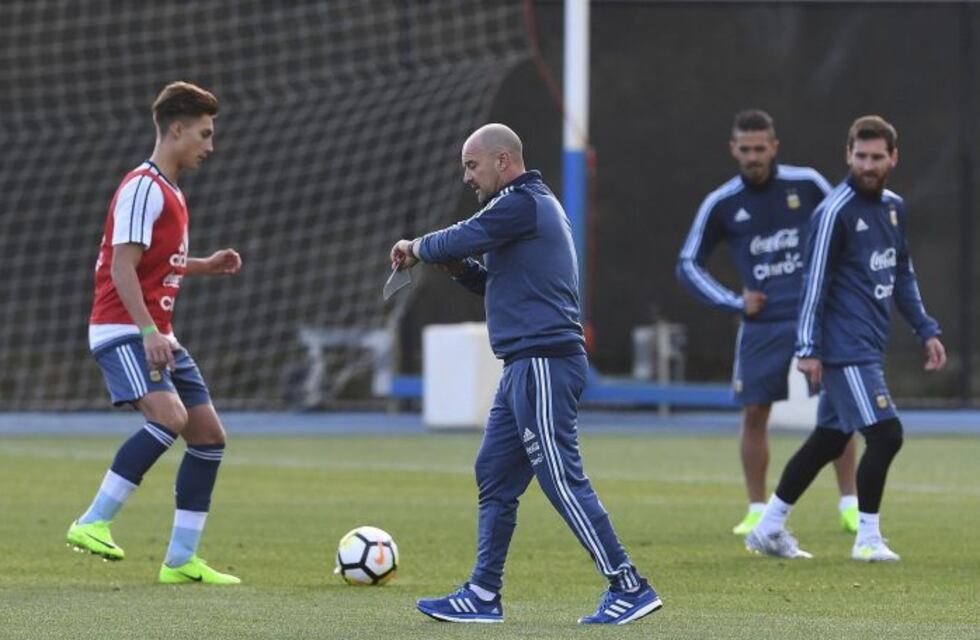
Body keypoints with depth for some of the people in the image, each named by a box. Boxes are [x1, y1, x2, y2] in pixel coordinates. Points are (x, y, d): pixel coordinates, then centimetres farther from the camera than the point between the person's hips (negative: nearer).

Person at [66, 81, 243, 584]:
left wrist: (206, 266, 19)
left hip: (156, 334, 10)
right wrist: (149, 332, -28)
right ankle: (93, 523, -23)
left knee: (209, 435, 5)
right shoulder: (143, 188, -12)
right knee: (170, 415, -29)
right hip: (123, 330, -10)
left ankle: (180, 560, 8)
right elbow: (122, 268, -20)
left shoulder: (170, 192, 18)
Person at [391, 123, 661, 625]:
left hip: (543, 362, -11)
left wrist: (417, 248, 6)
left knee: (562, 480, -11)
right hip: (527, 365, 11)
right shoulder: (532, 204, 23)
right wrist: (460, 268, 11)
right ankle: (482, 595, 15)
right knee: (494, 477, 12)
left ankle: (629, 588, -10)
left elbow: (461, 239, -13)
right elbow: (500, 283, 28)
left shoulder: (522, 204, -10)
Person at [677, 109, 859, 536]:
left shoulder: (807, 184, -2)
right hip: (762, 324, 1)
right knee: (753, 413, -2)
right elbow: (688, 264, 9)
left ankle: (849, 504, 4)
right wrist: (734, 302, -1)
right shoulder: (721, 204, 0)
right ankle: (757, 511, 9)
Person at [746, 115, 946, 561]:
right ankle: (868, 539, -2)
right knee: (885, 434, -13)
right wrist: (808, 349, -17)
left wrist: (926, 331, 19)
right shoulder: (835, 212, -12)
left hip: (868, 348, 8)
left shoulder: (894, 208, 12)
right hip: (844, 350, -8)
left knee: (828, 440, 13)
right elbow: (815, 282, -14)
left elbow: (902, 277, 23)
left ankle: (769, 528, 23)